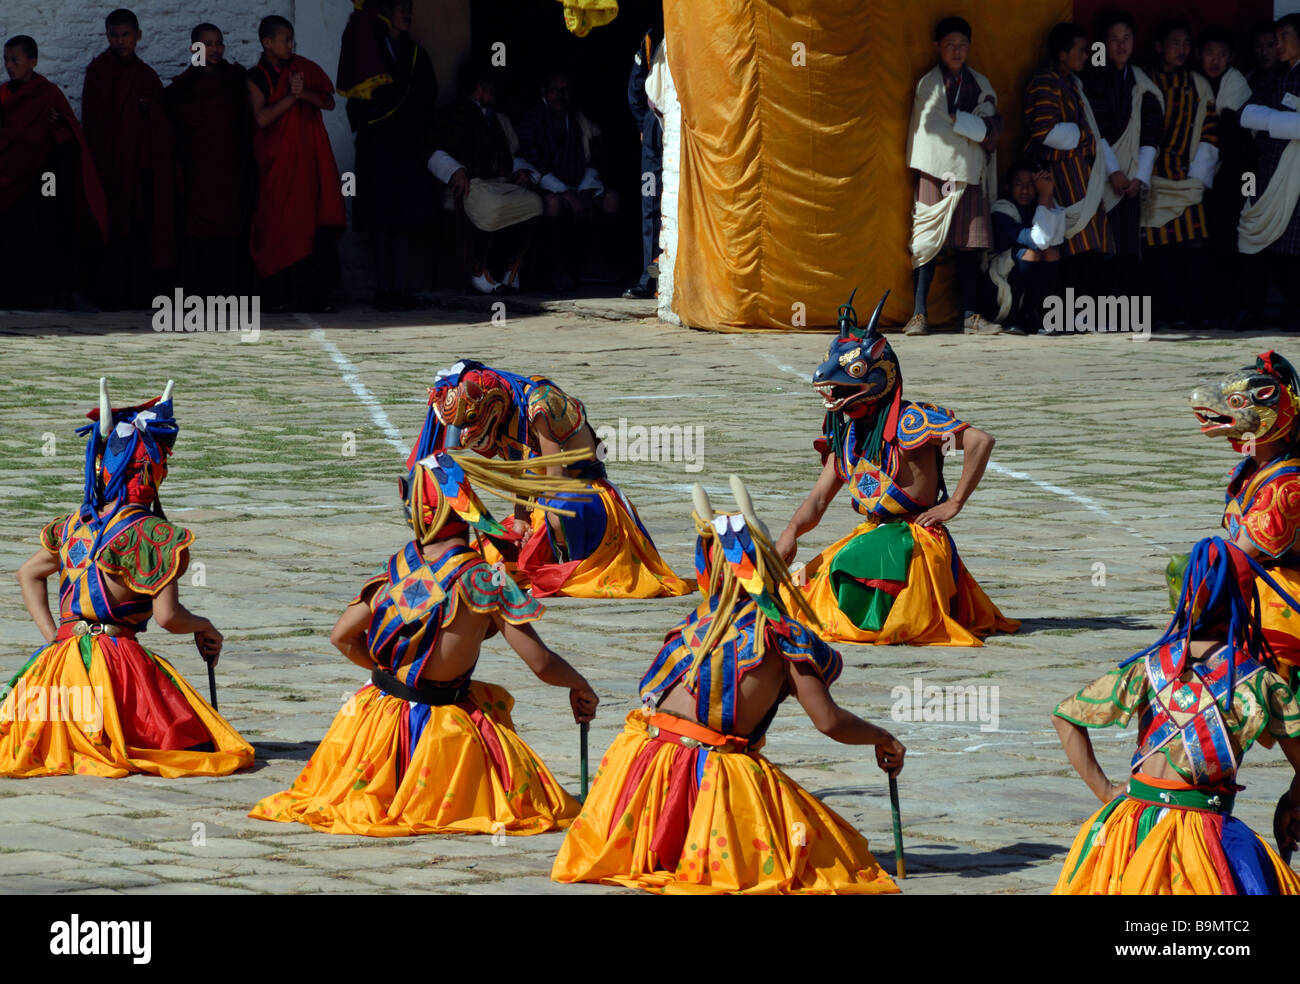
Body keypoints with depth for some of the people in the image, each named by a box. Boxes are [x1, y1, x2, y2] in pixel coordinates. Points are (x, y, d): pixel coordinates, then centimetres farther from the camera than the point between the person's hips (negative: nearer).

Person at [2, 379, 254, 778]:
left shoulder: (75, 526, 14)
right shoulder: (151, 533, -8)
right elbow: (168, 616, -12)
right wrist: (203, 626, 9)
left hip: (64, 652, 7)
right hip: (117, 659, -7)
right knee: (200, 747, -4)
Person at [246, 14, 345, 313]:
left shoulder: (302, 68, 12)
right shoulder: (256, 77, 2)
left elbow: (328, 103, 5)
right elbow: (261, 117, -11)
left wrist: (305, 93, -12)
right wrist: (291, 96, -16)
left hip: (309, 159, 3)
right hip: (277, 162, -3)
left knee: (313, 225, -6)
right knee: (279, 227, -6)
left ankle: (312, 293, -7)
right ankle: (279, 296, -3)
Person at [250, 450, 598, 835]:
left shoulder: (397, 568, -2)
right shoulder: (483, 580, -16)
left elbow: (342, 637, 8)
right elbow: (541, 664, -16)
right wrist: (581, 687, 5)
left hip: (382, 716, 5)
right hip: (442, 726, -5)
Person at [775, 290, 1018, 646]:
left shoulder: (909, 421, -15)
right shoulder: (846, 434, 9)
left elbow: (980, 441, -25)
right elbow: (818, 500, 11)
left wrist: (955, 504, -20)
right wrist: (792, 531, -10)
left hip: (915, 539, -7)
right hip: (872, 534, 7)